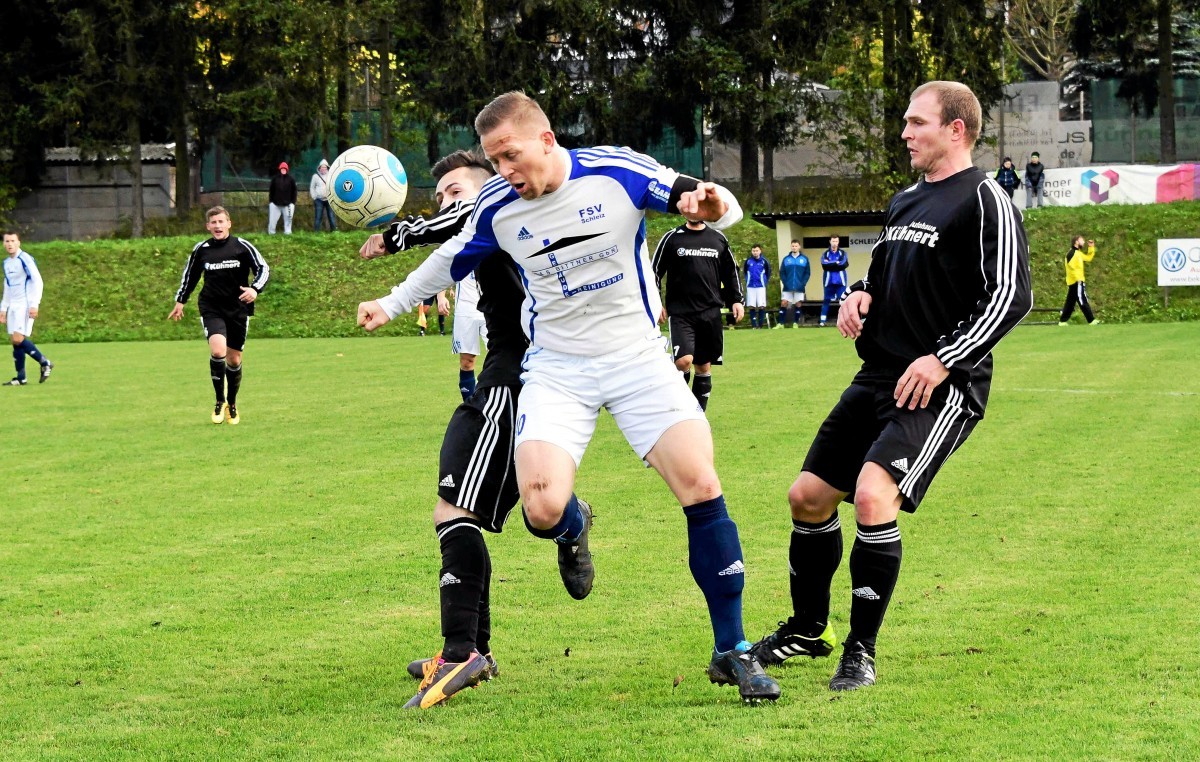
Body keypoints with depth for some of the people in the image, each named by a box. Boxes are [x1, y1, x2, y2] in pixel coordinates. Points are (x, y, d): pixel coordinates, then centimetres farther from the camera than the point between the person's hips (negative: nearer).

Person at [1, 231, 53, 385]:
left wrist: (34, 305, -20)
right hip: (13, 306, 8)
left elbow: (37, 281, -15)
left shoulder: (25, 259, -11)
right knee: (15, 341, 3)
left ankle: (45, 363, -3)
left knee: (18, 338, -17)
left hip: (25, 305, -8)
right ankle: (20, 378, 7)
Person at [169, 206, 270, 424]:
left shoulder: (242, 247, -3)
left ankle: (231, 405, 28)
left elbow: (263, 269, -2)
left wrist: (255, 289, -21)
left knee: (234, 360, 7)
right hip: (211, 309, 0)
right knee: (218, 351, -23)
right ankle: (219, 401, -8)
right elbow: (189, 276, 17)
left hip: (238, 309, 0)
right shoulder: (201, 250, 3)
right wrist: (180, 302, 20)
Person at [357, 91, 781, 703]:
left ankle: (732, 651, -3)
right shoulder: (497, 208, -6)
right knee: (542, 511, -19)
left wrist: (713, 205, -32)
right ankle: (574, 526, 24)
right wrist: (392, 303, 24)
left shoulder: (619, 172, -13)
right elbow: (451, 259, 16)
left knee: (701, 487, -16)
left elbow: (722, 208, -8)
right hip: (556, 369, 1)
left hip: (637, 354, -1)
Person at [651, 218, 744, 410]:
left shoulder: (718, 239, 11)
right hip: (680, 313, -4)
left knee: (704, 366, 6)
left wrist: (736, 300, 11)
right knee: (684, 360, -20)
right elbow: (655, 271, 5)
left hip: (710, 313, 4)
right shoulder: (672, 238, 2)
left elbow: (731, 272, 20)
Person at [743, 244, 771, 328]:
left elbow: (768, 271, 9)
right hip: (750, 286, 2)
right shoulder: (748, 261, 2)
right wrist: (748, 280, 12)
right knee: (751, 306, 1)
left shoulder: (764, 261, -3)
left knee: (761, 306, -3)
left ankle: (761, 324, 5)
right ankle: (753, 324, 8)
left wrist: (765, 281, 6)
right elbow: (745, 270, 16)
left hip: (761, 286, -2)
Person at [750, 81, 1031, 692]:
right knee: (808, 497, 10)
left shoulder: (985, 201, -9)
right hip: (878, 379, 9)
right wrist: (859, 296, 7)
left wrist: (943, 359, -22)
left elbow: (1010, 296, -17)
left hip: (940, 388, -9)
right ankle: (808, 630, 30)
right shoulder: (904, 202, 17)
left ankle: (861, 651, -13)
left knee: (874, 496, -25)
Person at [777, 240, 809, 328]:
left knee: (798, 304, 2)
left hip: (799, 287, 0)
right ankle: (780, 323, -2)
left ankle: (795, 323, 12)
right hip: (787, 287, 0)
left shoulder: (804, 259, 4)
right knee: (783, 303, -4)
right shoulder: (786, 259, 6)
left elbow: (807, 273, 3)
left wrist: (803, 283, -9)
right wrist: (785, 283, -8)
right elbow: (782, 273, 5)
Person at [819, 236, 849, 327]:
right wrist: (836, 263, -14)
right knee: (826, 300, 3)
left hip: (840, 282, 0)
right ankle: (822, 321, 4)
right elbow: (824, 265, -13)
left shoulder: (842, 253, 5)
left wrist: (831, 265, -12)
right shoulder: (825, 254, 5)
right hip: (829, 281, 0)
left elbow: (845, 264, -12)